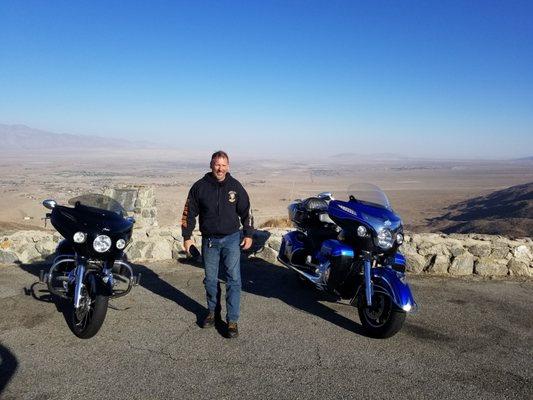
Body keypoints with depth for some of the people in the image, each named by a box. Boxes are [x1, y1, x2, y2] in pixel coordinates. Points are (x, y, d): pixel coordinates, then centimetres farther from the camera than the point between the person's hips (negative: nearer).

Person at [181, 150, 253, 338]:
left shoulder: (235, 186, -2)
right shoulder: (200, 186, -3)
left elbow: (245, 212, 5)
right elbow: (189, 213, 3)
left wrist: (248, 235, 3)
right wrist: (187, 236, 2)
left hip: (231, 239, -1)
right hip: (209, 240, 1)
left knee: (233, 279, -4)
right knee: (210, 279, 12)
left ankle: (232, 320, 4)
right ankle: (212, 311, 33)